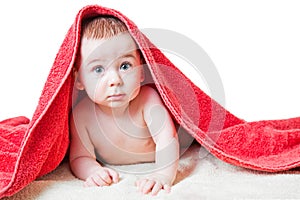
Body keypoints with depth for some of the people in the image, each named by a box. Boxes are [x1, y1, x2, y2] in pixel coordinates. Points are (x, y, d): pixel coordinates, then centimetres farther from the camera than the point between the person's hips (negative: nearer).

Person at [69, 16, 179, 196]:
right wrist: (94, 171, -50)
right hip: (111, 165, 1)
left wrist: (163, 175, -65)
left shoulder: (147, 99, -40)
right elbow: (80, 157, -26)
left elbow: (167, 139, -47)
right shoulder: (82, 114, -34)